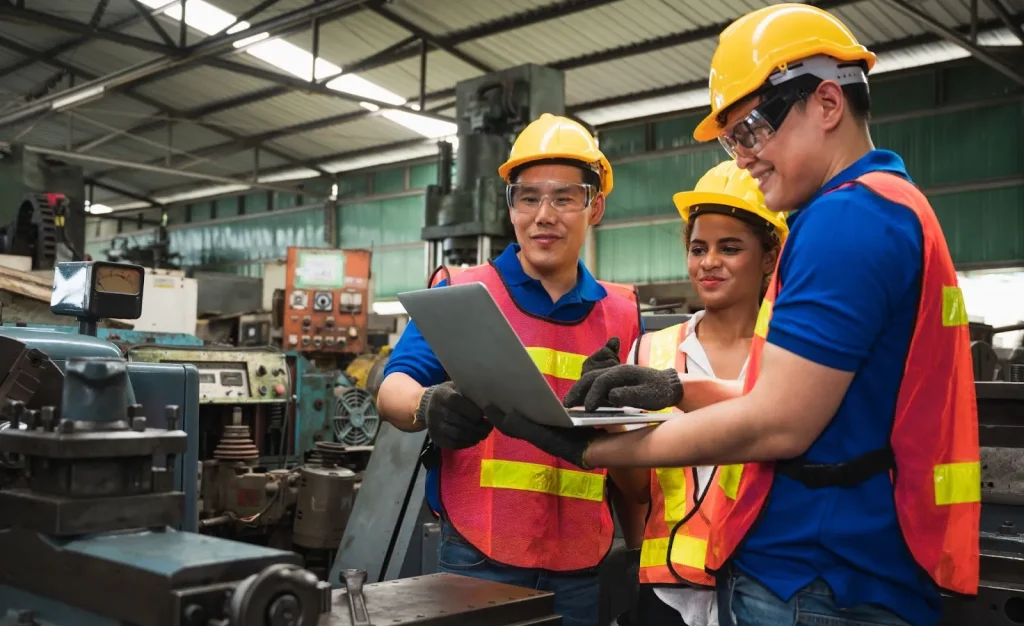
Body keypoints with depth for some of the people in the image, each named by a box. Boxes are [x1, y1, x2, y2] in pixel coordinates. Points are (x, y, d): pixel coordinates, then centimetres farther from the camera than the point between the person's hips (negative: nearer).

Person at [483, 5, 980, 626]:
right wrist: (677, 389, 3)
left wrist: (586, 447, -15)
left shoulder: (848, 215, -19)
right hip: (845, 572, 10)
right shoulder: (891, 206, 15)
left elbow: (778, 425, -22)